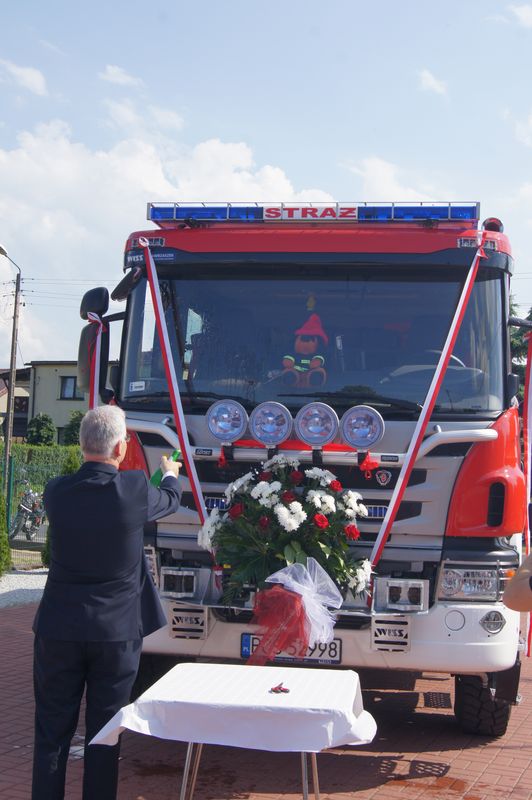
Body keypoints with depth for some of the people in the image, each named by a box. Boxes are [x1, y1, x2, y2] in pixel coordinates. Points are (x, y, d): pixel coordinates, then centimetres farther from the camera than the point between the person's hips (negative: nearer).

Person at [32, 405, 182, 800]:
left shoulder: (57, 491, -8)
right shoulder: (135, 488, -13)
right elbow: (170, 500, 9)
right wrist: (171, 473, 33)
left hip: (58, 631, 1)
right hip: (117, 631, -1)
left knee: (52, 732, 12)